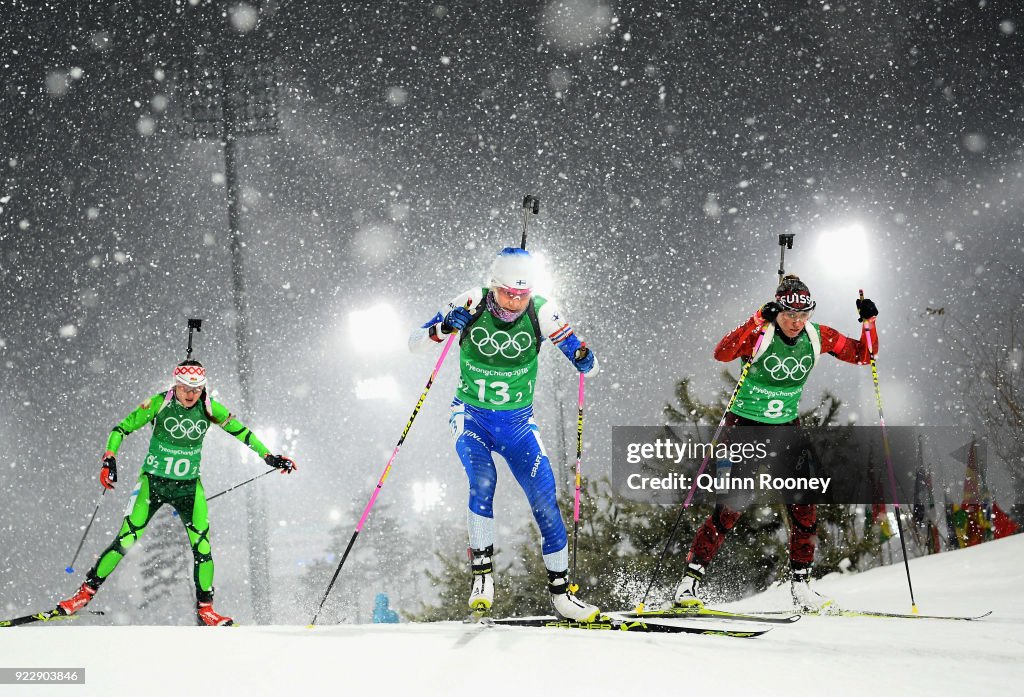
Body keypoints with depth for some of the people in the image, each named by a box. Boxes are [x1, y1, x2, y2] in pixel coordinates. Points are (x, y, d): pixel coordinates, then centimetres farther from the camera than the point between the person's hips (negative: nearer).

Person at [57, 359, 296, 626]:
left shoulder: (210, 408, -7)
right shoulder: (159, 404, -13)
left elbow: (241, 431, 6)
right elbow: (121, 429, -8)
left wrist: (269, 457, 4)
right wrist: (109, 461, -20)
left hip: (189, 486, 2)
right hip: (153, 482, -2)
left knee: (202, 547, -8)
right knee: (126, 540, -9)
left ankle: (205, 609, 6)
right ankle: (86, 592, 3)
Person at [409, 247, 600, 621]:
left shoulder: (542, 312, -13)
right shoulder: (473, 304, -15)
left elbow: (588, 365, -9)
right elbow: (414, 342, -11)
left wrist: (584, 359, -33)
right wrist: (444, 327, -32)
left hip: (517, 422, 1)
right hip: (471, 417, -1)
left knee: (545, 498, -8)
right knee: (482, 481, -27)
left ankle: (560, 589, 5)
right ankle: (482, 572, -16)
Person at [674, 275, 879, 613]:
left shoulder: (818, 337, -4)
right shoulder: (760, 334, -18)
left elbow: (863, 355, 3)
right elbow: (722, 354, -36)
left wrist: (868, 324, -14)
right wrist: (758, 320, -43)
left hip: (786, 429, 4)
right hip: (745, 426, -4)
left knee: (804, 508, -5)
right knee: (729, 510, -11)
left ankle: (801, 586, 8)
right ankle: (690, 580, -1)